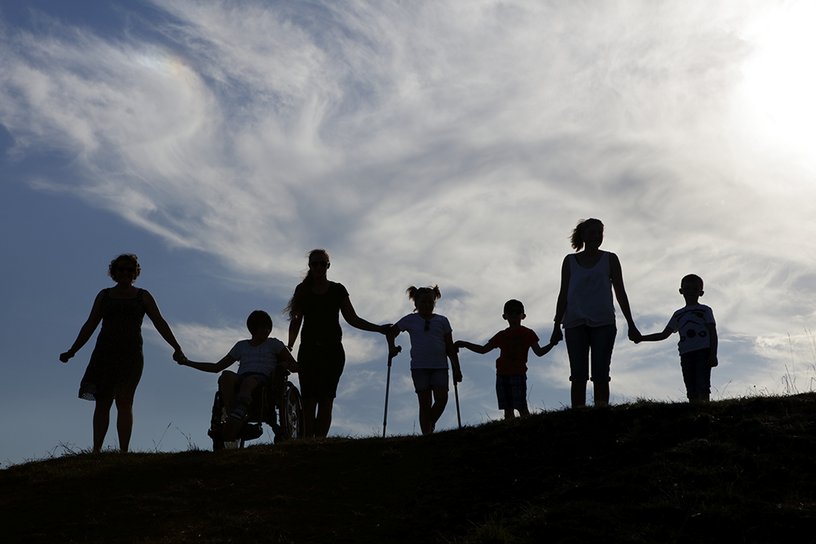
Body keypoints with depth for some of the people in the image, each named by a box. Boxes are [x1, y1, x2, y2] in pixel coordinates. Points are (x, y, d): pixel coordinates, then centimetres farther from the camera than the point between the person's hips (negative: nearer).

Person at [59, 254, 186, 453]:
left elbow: (160, 323, 6)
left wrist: (176, 347, -4)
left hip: (130, 354, -2)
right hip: (105, 353, 2)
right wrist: (72, 351, 8)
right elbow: (89, 326, 15)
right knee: (102, 403, 0)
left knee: (124, 402, -9)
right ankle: (96, 450, 2)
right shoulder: (104, 296, 15)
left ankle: (124, 452, -12)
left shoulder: (142, 296, 11)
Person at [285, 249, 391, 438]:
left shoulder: (337, 290, 8)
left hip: (332, 350, 0)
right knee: (308, 399, -6)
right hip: (308, 349, 0)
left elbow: (352, 319, 10)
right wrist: (290, 345, -2)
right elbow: (296, 321, 8)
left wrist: (379, 328, 3)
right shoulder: (302, 290, 9)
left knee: (326, 399, -9)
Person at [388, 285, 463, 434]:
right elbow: (391, 332, 22)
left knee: (442, 398, -13)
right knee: (425, 402, -2)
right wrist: (392, 348, 8)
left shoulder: (442, 321, 9)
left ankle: (431, 423, 13)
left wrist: (456, 369, 7)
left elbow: (450, 347, 10)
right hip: (419, 366, -1)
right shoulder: (410, 320, 7)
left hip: (440, 366, 1)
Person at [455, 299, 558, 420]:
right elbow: (483, 350, 20)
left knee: (521, 406, -13)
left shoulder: (528, 333, 7)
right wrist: (464, 344, 15)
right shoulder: (501, 335, 17)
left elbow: (539, 352, 1)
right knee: (507, 408, 0)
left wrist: (551, 344, -17)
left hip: (518, 373, -4)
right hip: (502, 374, 4)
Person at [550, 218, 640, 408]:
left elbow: (620, 293, 10)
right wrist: (557, 326, 8)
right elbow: (563, 294, 13)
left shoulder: (610, 259, 11)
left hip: (603, 322, 0)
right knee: (578, 376, -5)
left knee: (600, 375, -5)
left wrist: (631, 324, 6)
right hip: (575, 323, 1)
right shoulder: (570, 261, 12)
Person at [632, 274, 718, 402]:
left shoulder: (705, 310, 10)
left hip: (703, 351, -4)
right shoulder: (678, 314, 22)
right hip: (686, 353, 4)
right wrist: (642, 338, 13)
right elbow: (664, 334, 21)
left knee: (702, 386, -16)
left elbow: (713, 334, 3)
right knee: (691, 391, -2)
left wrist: (713, 355, -9)